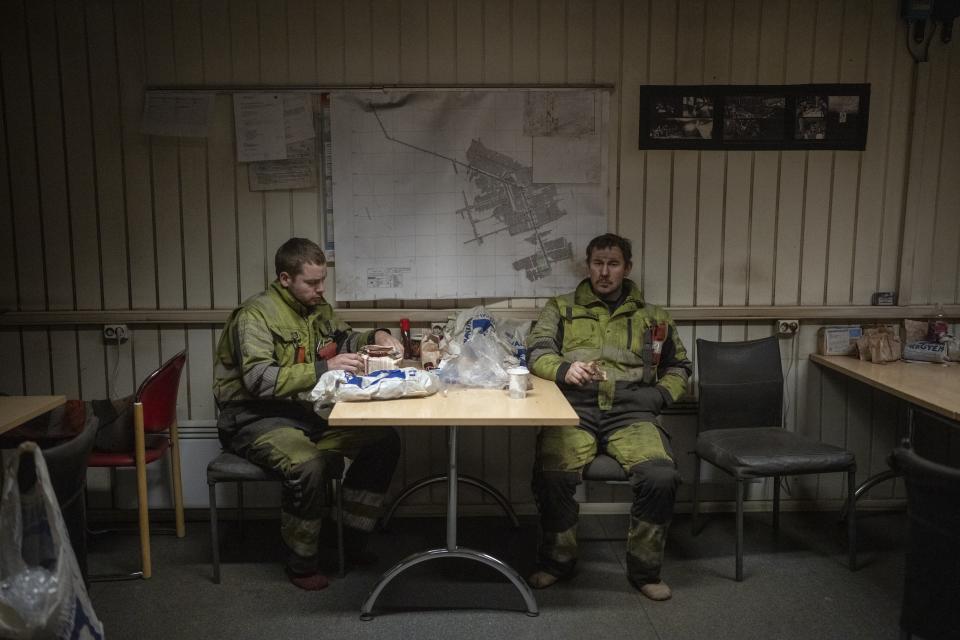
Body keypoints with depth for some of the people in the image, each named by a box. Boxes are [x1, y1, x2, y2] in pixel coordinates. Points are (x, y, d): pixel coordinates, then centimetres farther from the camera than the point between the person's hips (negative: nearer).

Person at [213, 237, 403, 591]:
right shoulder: (256, 314, -16)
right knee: (309, 464, -35)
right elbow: (259, 380, -27)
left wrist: (377, 336, 2)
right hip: (256, 419, -7)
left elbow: (345, 339, 24)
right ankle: (301, 561, -10)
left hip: (304, 412, 8)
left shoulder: (318, 308, 8)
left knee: (384, 440, -5)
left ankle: (349, 536, 7)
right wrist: (324, 367, -33)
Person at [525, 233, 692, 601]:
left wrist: (660, 395, 10)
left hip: (631, 412, 1)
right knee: (552, 474, -30)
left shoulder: (651, 318, 23)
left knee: (661, 476, -27)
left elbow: (679, 367, 30)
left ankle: (644, 570, -2)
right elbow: (536, 350, 5)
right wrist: (564, 369, -16)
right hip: (575, 408, -1)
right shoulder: (562, 309, 19)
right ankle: (556, 560, -2)